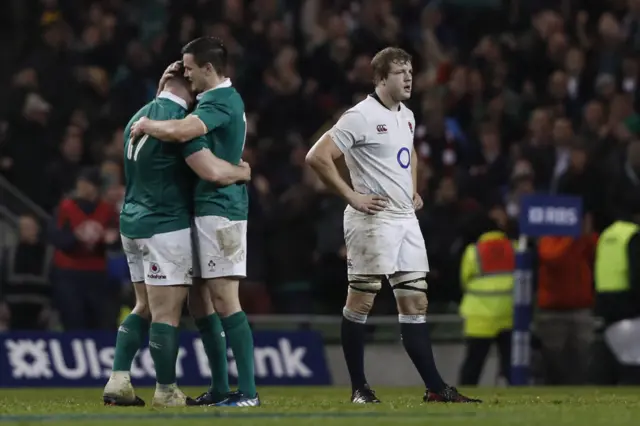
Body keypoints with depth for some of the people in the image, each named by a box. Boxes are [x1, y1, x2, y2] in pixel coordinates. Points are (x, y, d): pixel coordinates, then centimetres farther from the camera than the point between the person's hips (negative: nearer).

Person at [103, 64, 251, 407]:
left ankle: (117, 382, 9)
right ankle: (166, 391, 2)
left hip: (133, 222, 9)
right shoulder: (179, 118, -16)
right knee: (167, 313, -2)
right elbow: (213, 171, -24)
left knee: (144, 308, 16)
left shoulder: (140, 116, 12)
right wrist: (243, 171, -5)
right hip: (166, 227, -9)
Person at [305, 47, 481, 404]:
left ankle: (435, 387, 5)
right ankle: (359, 387, 3)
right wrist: (351, 196, -15)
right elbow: (317, 157, -16)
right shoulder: (361, 117, -11)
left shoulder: (407, 116, 14)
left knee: (416, 302, 6)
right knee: (361, 302, -3)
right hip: (373, 218, -8)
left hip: (406, 218, 8)